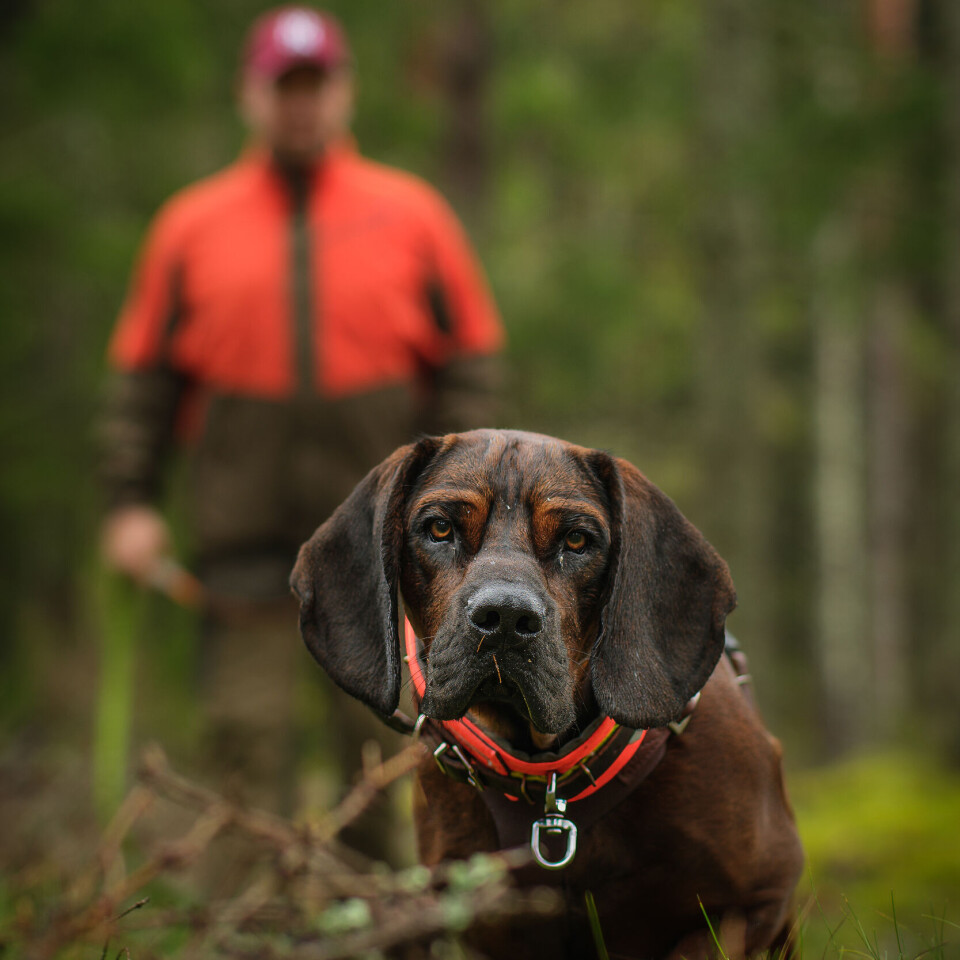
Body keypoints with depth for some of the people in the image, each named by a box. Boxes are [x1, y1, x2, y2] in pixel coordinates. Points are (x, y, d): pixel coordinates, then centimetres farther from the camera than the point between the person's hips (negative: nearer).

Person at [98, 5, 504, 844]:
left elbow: (472, 357, 8)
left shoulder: (411, 214, 8)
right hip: (244, 531, 0)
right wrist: (130, 501, 2)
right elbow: (142, 374, 10)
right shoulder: (193, 225, 9)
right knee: (244, 732, -1)